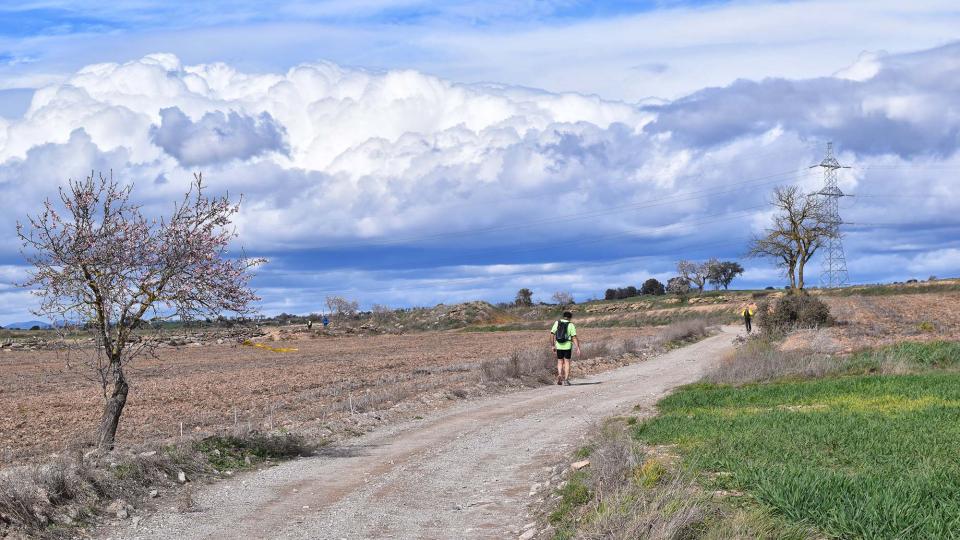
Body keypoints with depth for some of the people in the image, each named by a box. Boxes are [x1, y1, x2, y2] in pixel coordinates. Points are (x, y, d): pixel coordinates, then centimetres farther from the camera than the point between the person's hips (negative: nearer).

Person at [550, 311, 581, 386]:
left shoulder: (557, 323, 3)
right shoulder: (571, 325, -4)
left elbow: (552, 334, 1)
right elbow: (574, 337, -10)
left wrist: (553, 345, 8)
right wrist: (578, 348, -11)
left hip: (559, 346, 2)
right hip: (567, 346, -2)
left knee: (560, 362, 15)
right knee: (567, 362, 7)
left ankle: (559, 375, -9)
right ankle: (566, 379, 1)